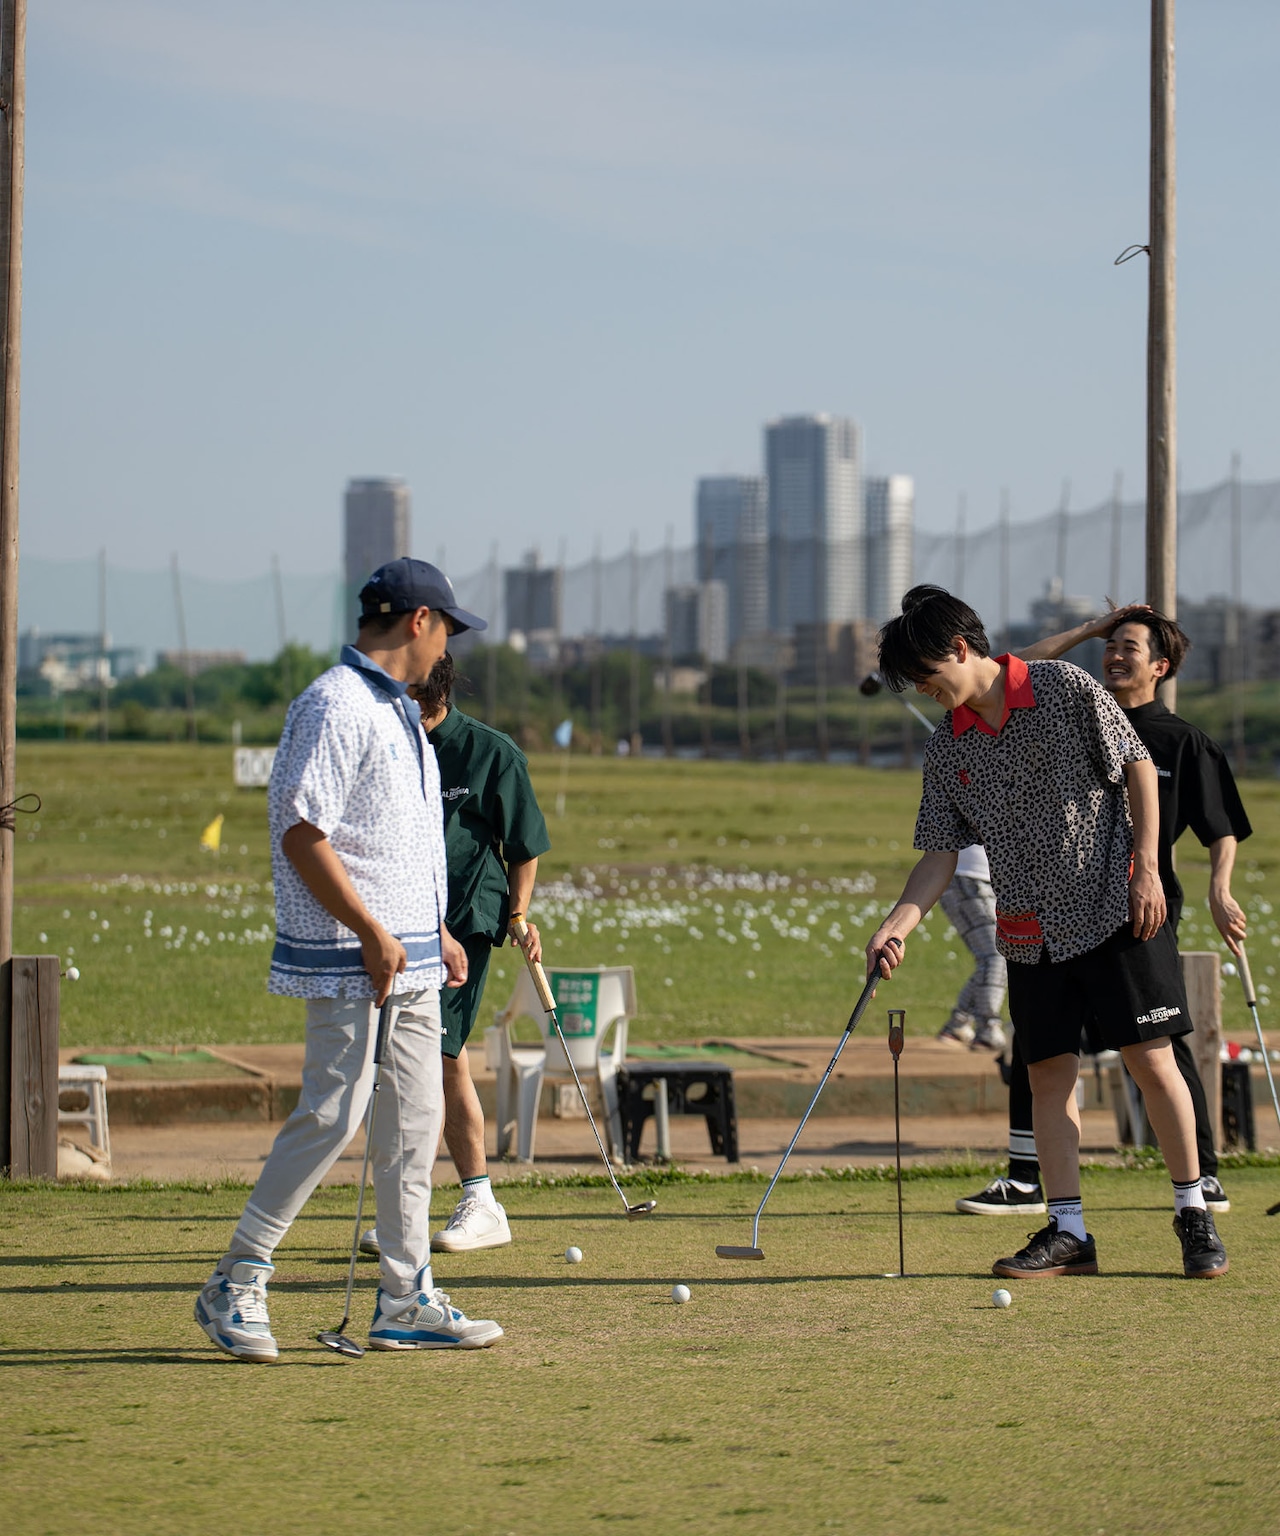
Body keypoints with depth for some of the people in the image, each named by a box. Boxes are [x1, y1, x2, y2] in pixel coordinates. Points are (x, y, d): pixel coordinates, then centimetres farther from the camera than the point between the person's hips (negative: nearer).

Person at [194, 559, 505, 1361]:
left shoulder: (399, 710, 18)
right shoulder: (334, 706, -14)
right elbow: (301, 834, -19)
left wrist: (438, 932, 19)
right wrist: (371, 933, -20)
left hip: (408, 953, 10)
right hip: (349, 960, -10)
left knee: (415, 1124, 9)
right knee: (333, 1115, -9)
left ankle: (407, 1301, 14)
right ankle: (235, 1286, 0)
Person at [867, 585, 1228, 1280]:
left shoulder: (1066, 689, -7)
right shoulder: (946, 750, 6)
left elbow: (1139, 766, -4)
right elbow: (941, 855, 7)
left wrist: (1146, 867, -10)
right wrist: (895, 927, -7)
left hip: (1115, 909, -5)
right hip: (1031, 932, 5)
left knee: (1150, 1059, -6)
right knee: (1049, 1073, 2)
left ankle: (1192, 1212, 5)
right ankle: (1067, 1232, 6)